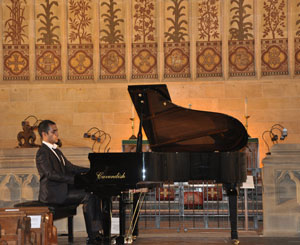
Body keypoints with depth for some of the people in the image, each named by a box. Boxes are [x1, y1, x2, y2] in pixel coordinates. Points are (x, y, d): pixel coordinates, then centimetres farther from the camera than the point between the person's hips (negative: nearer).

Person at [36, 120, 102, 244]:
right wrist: (73, 179, -25)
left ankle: (96, 232, -8)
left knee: (94, 194, -3)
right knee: (87, 197, -21)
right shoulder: (42, 152, -12)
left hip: (63, 189, 10)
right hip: (53, 193, -10)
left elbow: (69, 167, 20)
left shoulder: (55, 150, 20)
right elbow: (51, 174, -22)